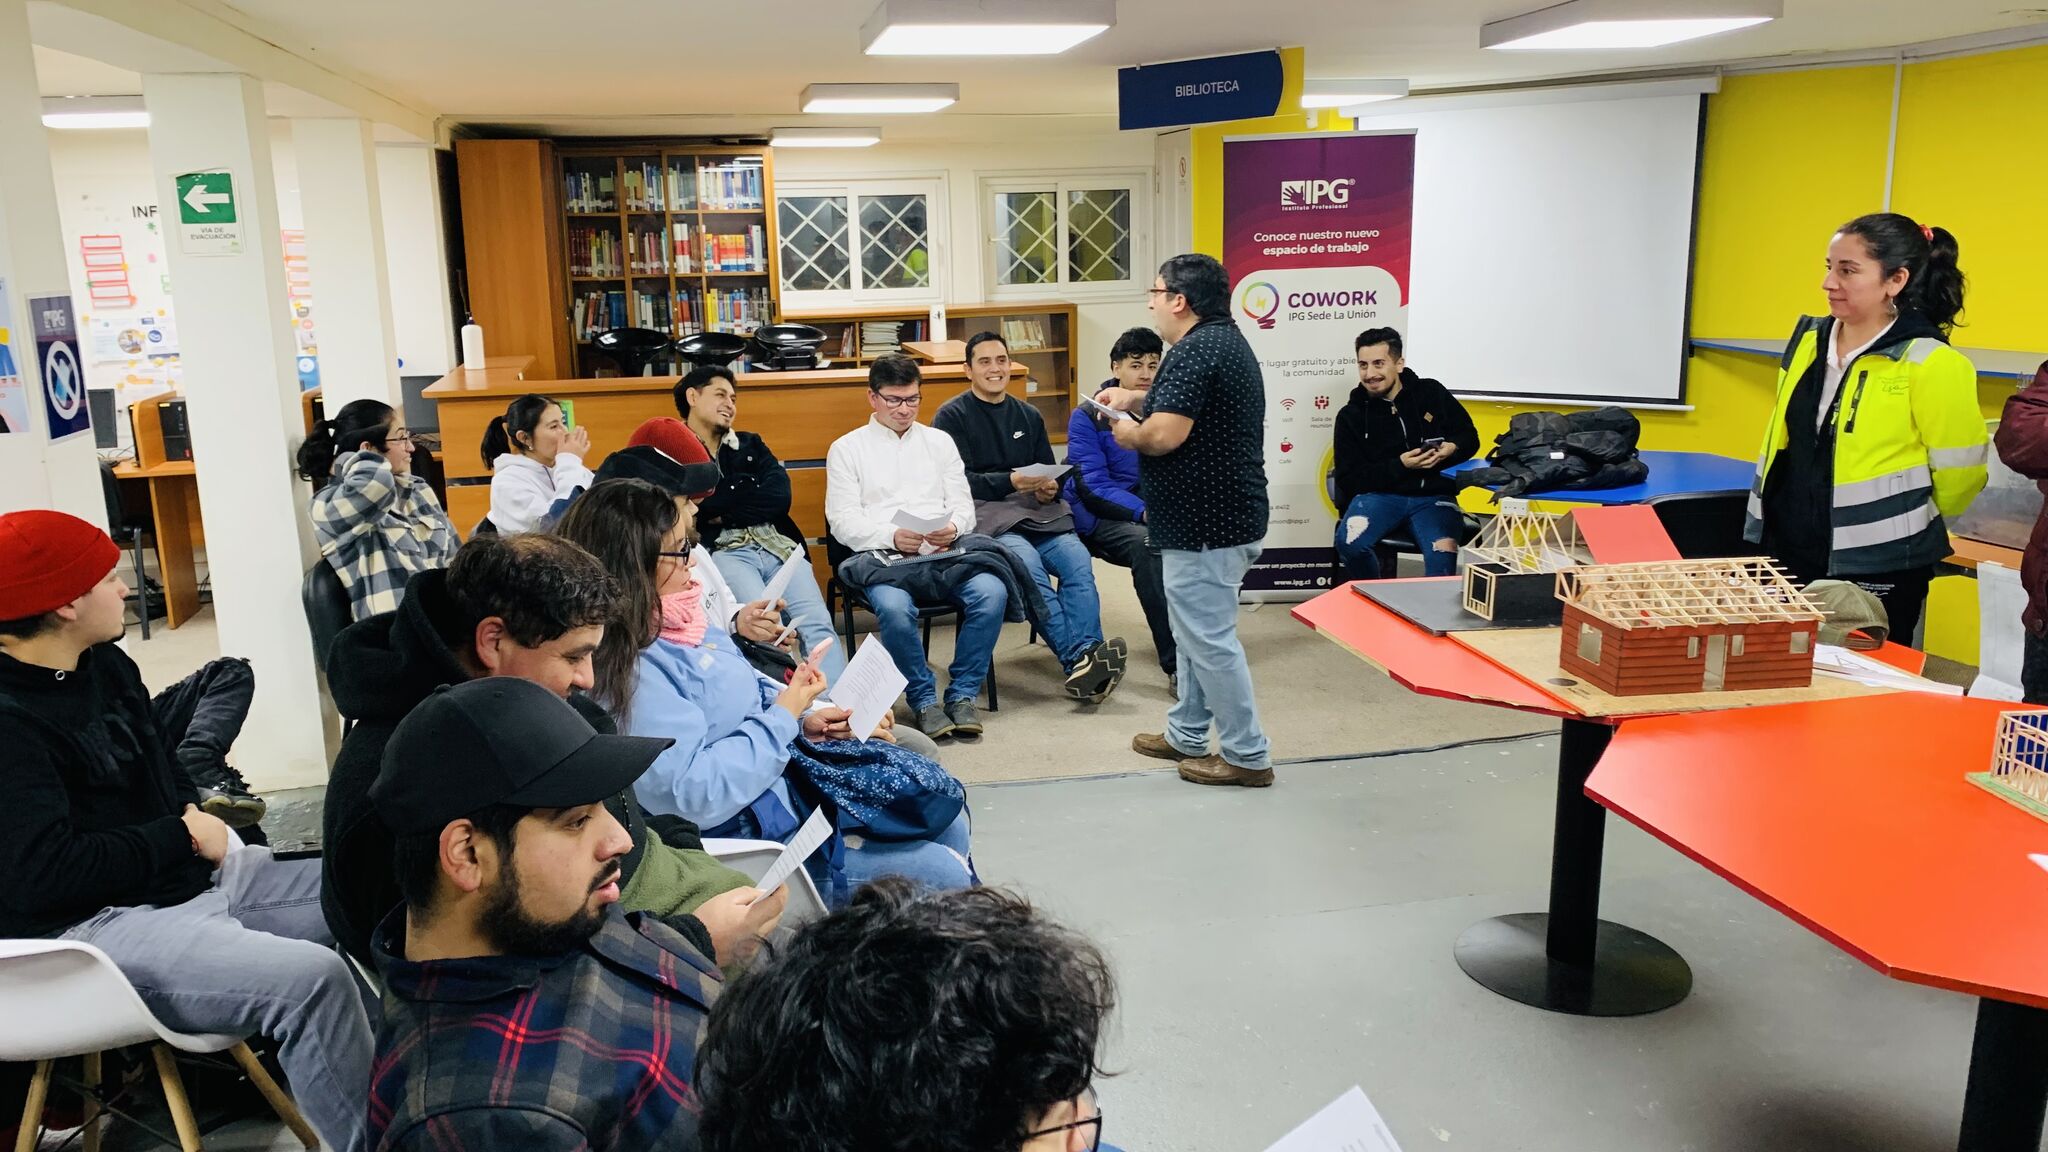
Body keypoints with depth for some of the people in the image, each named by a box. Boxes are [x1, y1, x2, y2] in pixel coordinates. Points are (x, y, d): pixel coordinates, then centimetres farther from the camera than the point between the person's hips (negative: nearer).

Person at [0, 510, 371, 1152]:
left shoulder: (105, 664, 9)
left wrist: (191, 809, 4)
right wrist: (182, 835, -15)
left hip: (195, 876, 10)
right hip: (94, 926, -10)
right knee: (313, 978, -30)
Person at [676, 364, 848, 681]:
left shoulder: (750, 445, 27)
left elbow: (779, 498, 10)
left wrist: (720, 510, 4)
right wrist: (748, 496, 3)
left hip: (778, 548, 4)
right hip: (723, 553, -4)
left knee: (818, 625, -22)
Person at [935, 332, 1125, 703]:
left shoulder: (1028, 415, 25)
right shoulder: (952, 416, 8)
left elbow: (1050, 472, 25)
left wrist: (1050, 488, 0)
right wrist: (1010, 481, -15)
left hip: (1038, 512, 5)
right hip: (984, 513, -4)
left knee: (1078, 560, -27)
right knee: (1028, 564, -35)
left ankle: (1088, 661, -38)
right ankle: (1078, 657, -41)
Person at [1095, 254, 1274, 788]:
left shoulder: (1196, 349, -20)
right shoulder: (1225, 339, 14)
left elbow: (1164, 436, -28)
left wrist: (1129, 434, -7)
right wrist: (1137, 399, 16)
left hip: (1206, 524, -11)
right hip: (1223, 515, 11)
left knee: (1209, 640, -2)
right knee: (1196, 631, 20)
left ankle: (1247, 754, 7)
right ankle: (1187, 734, 31)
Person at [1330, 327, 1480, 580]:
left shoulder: (1432, 393, 8)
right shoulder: (1351, 415, 6)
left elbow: (1469, 437, 16)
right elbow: (1349, 479, 0)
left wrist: (1452, 449, -9)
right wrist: (1400, 466, -13)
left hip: (1433, 495, 0)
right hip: (1380, 494, 0)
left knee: (1443, 556, -30)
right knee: (1349, 542, -30)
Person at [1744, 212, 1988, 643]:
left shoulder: (1929, 363, -14)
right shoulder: (1809, 339, 5)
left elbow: (1959, 475, -8)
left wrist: (1892, 522, 5)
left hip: (1876, 570, -6)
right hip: (1785, 553, 6)